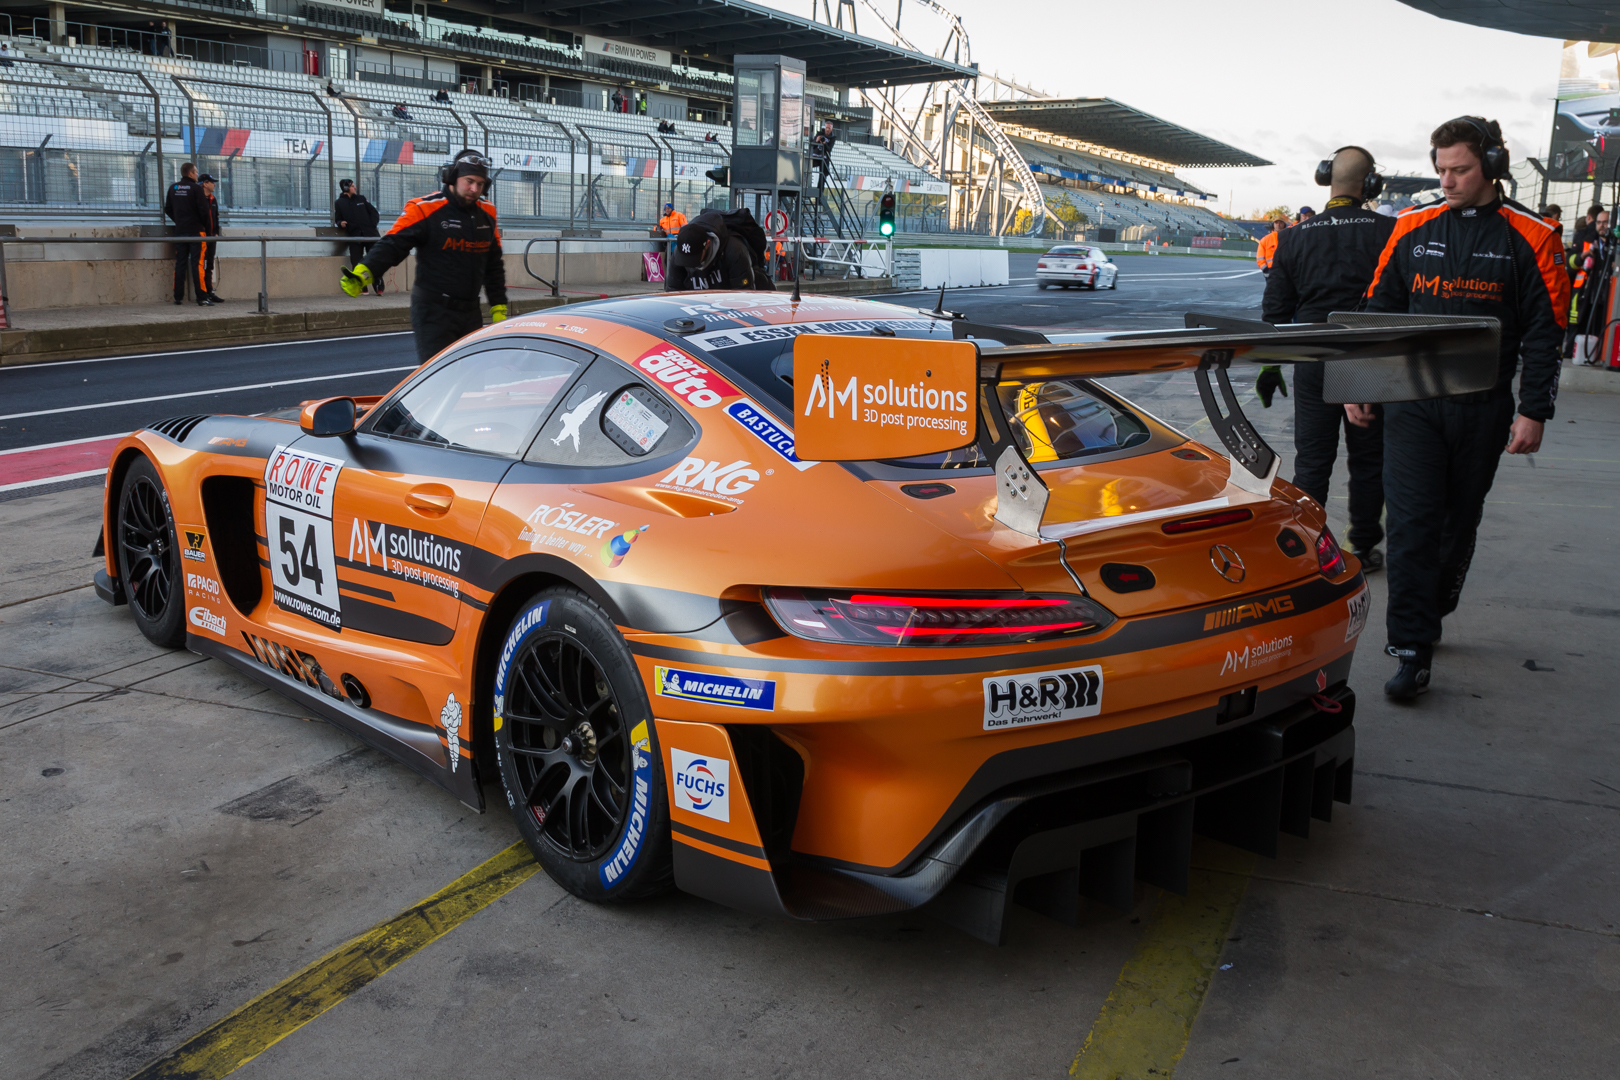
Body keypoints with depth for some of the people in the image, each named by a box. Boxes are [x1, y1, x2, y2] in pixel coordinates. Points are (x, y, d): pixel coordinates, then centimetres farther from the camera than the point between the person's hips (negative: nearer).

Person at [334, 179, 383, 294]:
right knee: (356, 262, -4)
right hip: (354, 236, 0)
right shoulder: (339, 203, 9)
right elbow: (338, 219, 11)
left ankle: (379, 287, -2)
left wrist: (373, 225, 0)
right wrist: (340, 223, -11)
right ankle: (361, 288, 1)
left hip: (369, 234, 1)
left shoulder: (361, 198, 13)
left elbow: (373, 212, 13)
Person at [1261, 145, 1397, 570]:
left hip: (1314, 362, 1)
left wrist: (1270, 364, 13)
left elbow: (1275, 310, 6)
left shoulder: (1295, 236, 1)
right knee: (1369, 461, 10)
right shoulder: (1389, 232, -6)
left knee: (1311, 461, 7)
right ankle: (1363, 548, 18)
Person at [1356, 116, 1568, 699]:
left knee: (1459, 521, 12)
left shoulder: (1528, 237, -1)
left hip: (1483, 407, 0)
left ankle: (1430, 616, 32)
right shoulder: (1413, 228, 5)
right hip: (1412, 403, 1)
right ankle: (1411, 651, -8)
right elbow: (1379, 311, 12)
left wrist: (1534, 411, -6)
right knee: (1411, 522, -9)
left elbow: (1543, 332, -1)